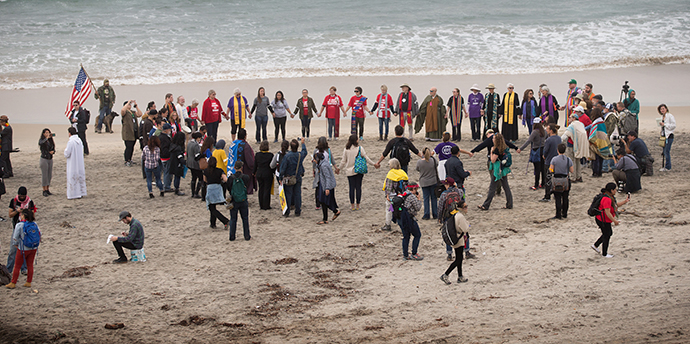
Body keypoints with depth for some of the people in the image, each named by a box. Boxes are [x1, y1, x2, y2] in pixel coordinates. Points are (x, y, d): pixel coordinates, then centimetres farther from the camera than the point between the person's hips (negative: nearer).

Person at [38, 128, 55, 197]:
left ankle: (48, 190, 17)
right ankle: (44, 190, 2)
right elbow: (40, 143, -33)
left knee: (49, 175, 9)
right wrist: (46, 138, -35)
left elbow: (53, 149, 14)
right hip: (44, 159, -6)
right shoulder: (41, 140, -8)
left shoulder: (50, 141, 8)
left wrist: (53, 151, -8)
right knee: (44, 175, -3)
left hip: (50, 159, 6)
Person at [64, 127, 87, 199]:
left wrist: (65, 149, 3)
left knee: (72, 178, 0)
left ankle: (73, 194, 2)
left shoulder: (70, 142, -19)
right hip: (80, 163, 7)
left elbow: (67, 154, -18)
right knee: (80, 176, 13)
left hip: (73, 163, -7)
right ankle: (81, 193, 17)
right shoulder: (79, 140, 3)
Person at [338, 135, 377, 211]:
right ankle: (357, 205, 10)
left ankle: (352, 205, 8)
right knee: (358, 187, 7)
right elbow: (366, 158, -4)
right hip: (359, 171, -1)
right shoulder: (360, 148, -9)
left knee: (352, 188, 6)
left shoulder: (346, 150, -4)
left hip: (350, 171, 1)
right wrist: (373, 164, 9)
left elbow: (343, 161, 2)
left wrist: (339, 168, 17)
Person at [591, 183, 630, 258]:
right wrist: (614, 221, -25)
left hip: (606, 220, 11)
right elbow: (607, 212, -29)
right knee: (606, 236, 4)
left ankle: (595, 245, 33)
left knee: (609, 233, 24)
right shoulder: (607, 199, -27)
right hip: (603, 221, -11)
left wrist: (625, 202, 2)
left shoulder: (611, 197, 7)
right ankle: (604, 253, 21)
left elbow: (617, 204, 17)